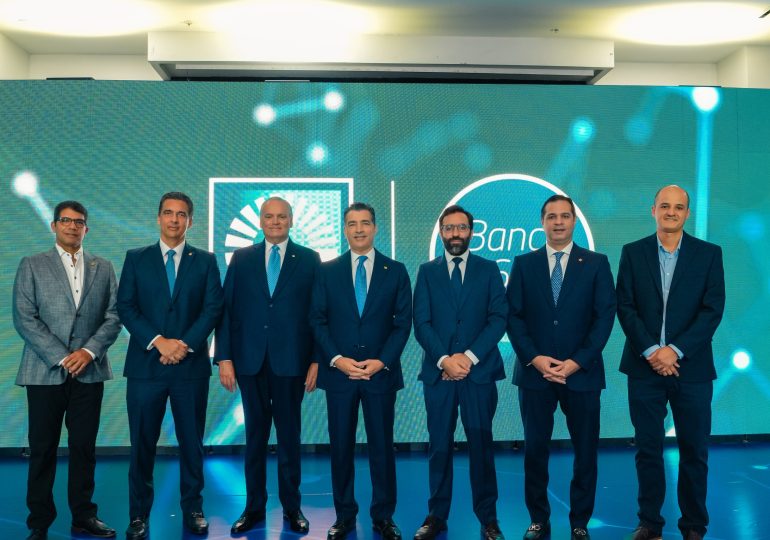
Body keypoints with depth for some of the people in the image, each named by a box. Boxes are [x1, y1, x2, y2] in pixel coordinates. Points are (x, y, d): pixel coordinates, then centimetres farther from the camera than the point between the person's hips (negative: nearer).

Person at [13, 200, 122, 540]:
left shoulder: (103, 268, 10)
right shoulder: (31, 266, 4)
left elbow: (114, 317, 5)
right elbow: (24, 319, -5)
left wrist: (88, 351, -10)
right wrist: (62, 358, -12)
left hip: (89, 371, 2)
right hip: (45, 371, -2)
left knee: (84, 447, 7)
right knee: (42, 449, 5)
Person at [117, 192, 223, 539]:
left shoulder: (205, 260, 7)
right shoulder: (136, 259, 8)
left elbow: (213, 307, -1)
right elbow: (126, 307, 0)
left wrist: (185, 344, -13)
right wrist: (158, 341, -12)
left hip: (191, 366, 0)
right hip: (145, 365, 0)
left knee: (192, 441, 8)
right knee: (142, 443, 5)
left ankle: (193, 509, 21)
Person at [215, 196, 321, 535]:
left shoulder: (309, 259, 3)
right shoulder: (241, 258, 7)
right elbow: (226, 310, 4)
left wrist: (316, 360, -5)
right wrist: (224, 358, -3)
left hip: (291, 361, -1)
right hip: (250, 360, 2)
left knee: (289, 435, 9)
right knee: (255, 435, 11)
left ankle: (292, 507, 22)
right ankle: (254, 507, 23)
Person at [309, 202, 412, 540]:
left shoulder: (396, 271, 4)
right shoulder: (328, 271, 5)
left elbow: (403, 323, 0)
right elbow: (317, 321, 2)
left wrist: (381, 361, -11)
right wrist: (337, 359, -11)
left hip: (381, 372, 0)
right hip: (338, 372, 1)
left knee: (382, 447, 6)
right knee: (341, 447, 8)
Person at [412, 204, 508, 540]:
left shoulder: (489, 270, 7)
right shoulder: (427, 272, 8)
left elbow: (499, 318, -1)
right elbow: (421, 323, 1)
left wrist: (469, 356, -12)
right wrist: (444, 359, -12)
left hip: (480, 371, 0)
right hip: (437, 371, 1)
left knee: (481, 445, 5)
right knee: (440, 446, 6)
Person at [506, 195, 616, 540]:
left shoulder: (596, 263, 4)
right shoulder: (523, 264, 7)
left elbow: (605, 315, -3)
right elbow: (513, 316, 2)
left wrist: (577, 362, -11)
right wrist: (534, 358, -10)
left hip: (582, 373, 0)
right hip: (534, 372, 1)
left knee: (586, 451, 7)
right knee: (535, 449, 6)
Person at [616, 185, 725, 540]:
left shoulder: (709, 254, 3)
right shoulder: (633, 252, 5)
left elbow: (713, 309, -4)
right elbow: (625, 307, 0)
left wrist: (676, 350, -13)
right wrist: (651, 351, -11)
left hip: (692, 367, 0)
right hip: (645, 365, 1)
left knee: (694, 451, 7)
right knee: (648, 449, 7)